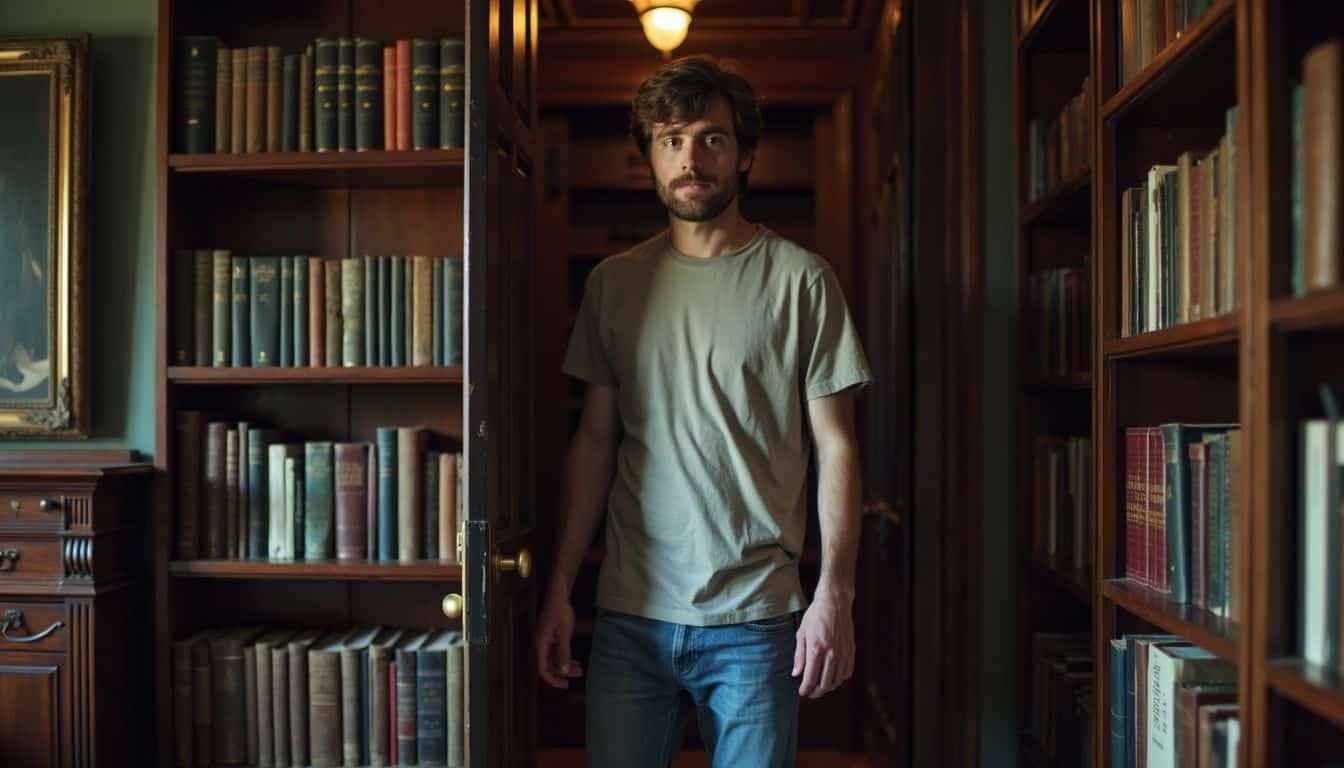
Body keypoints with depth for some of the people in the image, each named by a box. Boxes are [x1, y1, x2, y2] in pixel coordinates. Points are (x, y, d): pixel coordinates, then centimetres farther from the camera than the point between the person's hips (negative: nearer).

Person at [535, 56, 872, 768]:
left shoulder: (801, 280, -2)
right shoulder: (613, 283, 7)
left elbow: (835, 444, -2)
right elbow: (594, 441, 9)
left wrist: (835, 591, -9)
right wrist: (560, 588, 6)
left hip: (755, 620, -2)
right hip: (628, 614, 3)